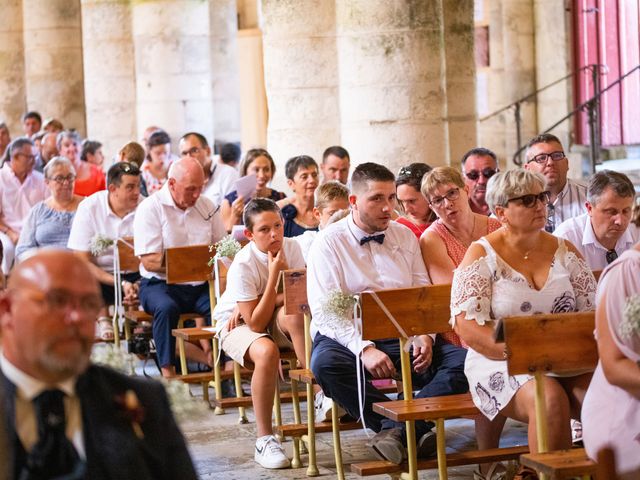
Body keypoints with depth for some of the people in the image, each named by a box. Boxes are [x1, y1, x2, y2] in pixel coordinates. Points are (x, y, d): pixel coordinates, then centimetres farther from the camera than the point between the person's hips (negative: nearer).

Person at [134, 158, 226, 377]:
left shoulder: (206, 206, 14)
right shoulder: (150, 208, -4)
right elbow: (148, 261, -12)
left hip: (201, 284, 4)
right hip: (160, 283, -4)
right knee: (166, 308, -37)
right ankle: (168, 372, -30)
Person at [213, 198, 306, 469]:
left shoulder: (291, 247, -10)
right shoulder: (243, 265, -24)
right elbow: (256, 324, -25)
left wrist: (248, 308, -23)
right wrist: (274, 274, -30)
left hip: (273, 320, 4)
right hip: (236, 325, -4)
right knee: (267, 352, -36)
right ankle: (264, 440, -26)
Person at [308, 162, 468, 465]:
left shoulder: (405, 236, 14)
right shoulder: (329, 242, -1)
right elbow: (324, 310, -11)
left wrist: (425, 338, -10)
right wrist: (364, 349, -25)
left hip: (403, 337, 4)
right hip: (349, 338, -3)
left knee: (462, 359, -22)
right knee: (325, 362, -38)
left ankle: (397, 429, -34)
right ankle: (414, 430, -31)